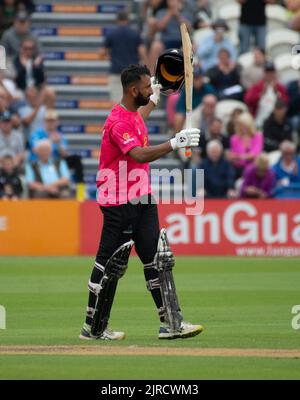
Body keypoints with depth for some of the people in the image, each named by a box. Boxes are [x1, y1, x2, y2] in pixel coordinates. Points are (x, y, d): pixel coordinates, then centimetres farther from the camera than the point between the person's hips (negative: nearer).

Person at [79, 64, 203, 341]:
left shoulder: (134, 113, 11)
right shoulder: (119, 122, -20)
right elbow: (140, 155, -36)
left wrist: (154, 100, 49)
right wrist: (173, 144, -43)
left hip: (143, 198, 10)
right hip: (119, 203, -10)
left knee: (156, 259, 4)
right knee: (110, 264, -2)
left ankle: (170, 322, 4)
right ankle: (93, 328, 7)